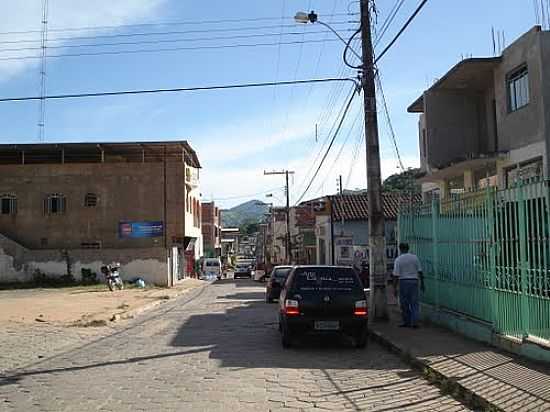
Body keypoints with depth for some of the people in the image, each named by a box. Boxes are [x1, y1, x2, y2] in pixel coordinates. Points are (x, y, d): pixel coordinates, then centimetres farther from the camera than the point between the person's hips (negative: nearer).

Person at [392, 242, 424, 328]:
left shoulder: (398, 260, -6)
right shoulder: (414, 257, 3)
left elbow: (396, 275, -9)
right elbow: (420, 271, 4)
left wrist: (394, 288, -6)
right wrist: (422, 283, 12)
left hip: (403, 282, -2)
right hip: (414, 281, 2)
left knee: (404, 303, 9)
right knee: (414, 303, 4)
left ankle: (407, 322, 15)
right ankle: (414, 322, -3)